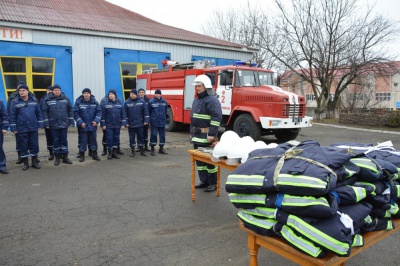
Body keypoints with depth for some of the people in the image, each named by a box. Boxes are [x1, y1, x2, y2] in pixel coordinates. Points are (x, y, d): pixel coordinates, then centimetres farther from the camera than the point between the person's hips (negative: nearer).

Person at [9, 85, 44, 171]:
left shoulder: (34, 100, 3)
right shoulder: (15, 102, -3)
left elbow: (39, 113, 7)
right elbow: (12, 116, -3)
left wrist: (40, 124, 3)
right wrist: (14, 128, -6)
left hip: (33, 128, 2)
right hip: (21, 129, -1)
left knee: (34, 145, 7)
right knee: (23, 146, 6)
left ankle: (34, 162, 21)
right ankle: (25, 163, 19)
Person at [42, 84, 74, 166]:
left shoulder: (65, 98, 3)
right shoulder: (48, 100, -2)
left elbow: (70, 110, 6)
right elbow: (45, 112, -3)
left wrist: (71, 121, 3)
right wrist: (46, 123, -7)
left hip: (64, 124, 1)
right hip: (53, 125, -1)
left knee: (64, 140, 7)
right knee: (56, 141, 6)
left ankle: (65, 157, 17)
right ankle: (57, 157, 17)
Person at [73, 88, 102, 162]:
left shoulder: (95, 102, 1)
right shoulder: (78, 102, -6)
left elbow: (99, 112, 2)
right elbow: (75, 113, -7)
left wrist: (96, 120, -11)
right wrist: (80, 122, -15)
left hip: (92, 125, 2)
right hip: (82, 126, -2)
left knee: (93, 140, 10)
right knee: (83, 141, 2)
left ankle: (94, 154, 22)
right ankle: (81, 155, 13)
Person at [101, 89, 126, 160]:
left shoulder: (119, 103, 1)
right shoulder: (106, 103, -4)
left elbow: (123, 114, 3)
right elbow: (103, 114, -3)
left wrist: (123, 124, -2)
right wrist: (103, 124, -6)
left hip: (117, 125, 2)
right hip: (108, 125, -2)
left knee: (116, 138, 9)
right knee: (109, 139, 0)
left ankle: (115, 152, 22)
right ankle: (110, 153, 13)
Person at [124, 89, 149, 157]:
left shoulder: (142, 101, -3)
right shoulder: (127, 102, -3)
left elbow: (146, 111, -2)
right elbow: (125, 113, -2)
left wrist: (146, 120, -6)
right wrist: (126, 122, -5)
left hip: (139, 123, 0)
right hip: (130, 124, 0)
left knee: (140, 137, 8)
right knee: (131, 137, 7)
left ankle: (142, 151, 19)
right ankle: (132, 151, 17)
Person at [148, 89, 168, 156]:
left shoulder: (164, 101, 3)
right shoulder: (151, 102, -7)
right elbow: (149, 112, -1)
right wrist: (150, 119, 3)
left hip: (162, 122, 4)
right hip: (154, 122, -4)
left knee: (162, 135, 10)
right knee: (153, 135, -1)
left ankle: (161, 149, 23)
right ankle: (152, 149, 9)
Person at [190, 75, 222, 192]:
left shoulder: (212, 100, -13)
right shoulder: (196, 100, 18)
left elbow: (216, 117, -22)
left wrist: (212, 134, -26)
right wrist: (192, 132, 22)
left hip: (206, 137, -9)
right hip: (197, 136, 9)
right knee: (199, 159, 14)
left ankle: (213, 183, 9)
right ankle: (204, 181, 25)